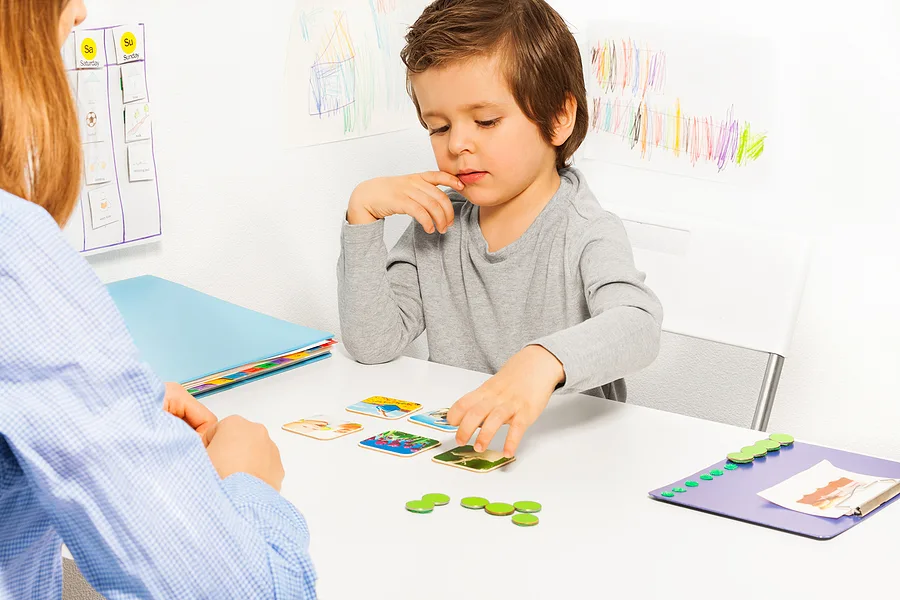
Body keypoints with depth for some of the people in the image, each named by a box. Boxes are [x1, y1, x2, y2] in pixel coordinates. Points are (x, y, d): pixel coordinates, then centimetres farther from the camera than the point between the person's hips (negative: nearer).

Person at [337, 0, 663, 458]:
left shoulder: (586, 236, -10)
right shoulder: (436, 227, 7)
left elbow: (638, 326, -29)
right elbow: (372, 343, 2)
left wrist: (545, 360, -49)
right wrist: (363, 215, -5)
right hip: (452, 447, 3)